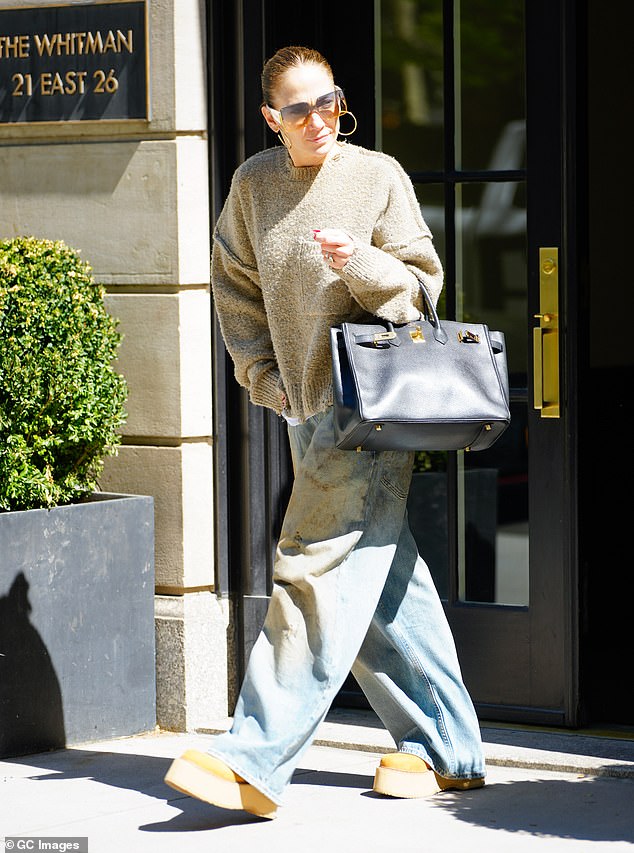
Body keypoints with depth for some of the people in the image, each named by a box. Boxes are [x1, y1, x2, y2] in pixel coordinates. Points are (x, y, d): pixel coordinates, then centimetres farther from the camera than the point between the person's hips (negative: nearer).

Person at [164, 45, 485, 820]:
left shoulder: (378, 176, -5)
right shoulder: (254, 184, 8)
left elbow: (421, 286, -4)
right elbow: (235, 287, 17)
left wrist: (361, 263, -23)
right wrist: (265, 377, 8)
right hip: (305, 407, 6)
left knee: (319, 569, -13)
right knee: (383, 580, 11)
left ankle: (255, 761, -16)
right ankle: (443, 748, 21)